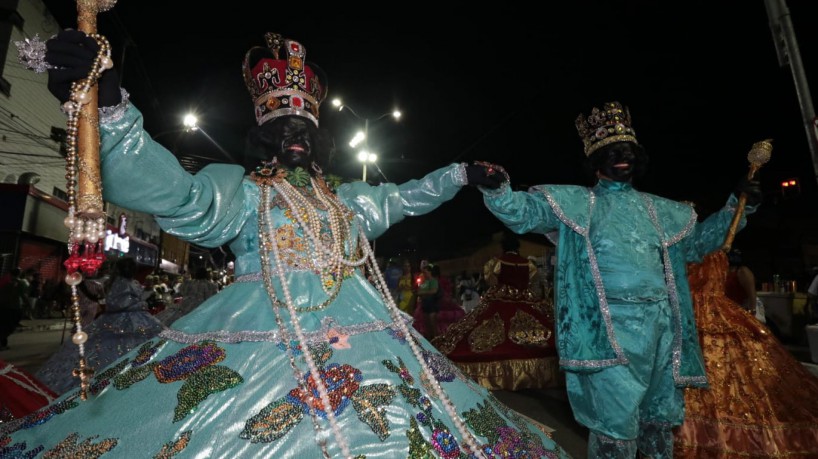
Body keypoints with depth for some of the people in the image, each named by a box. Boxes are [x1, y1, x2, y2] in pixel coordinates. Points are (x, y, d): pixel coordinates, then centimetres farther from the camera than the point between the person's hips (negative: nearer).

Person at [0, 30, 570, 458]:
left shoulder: (350, 198, 19)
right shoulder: (237, 187, 6)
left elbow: (405, 197, 31)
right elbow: (173, 192, -13)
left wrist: (459, 174, 32)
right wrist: (112, 108, -27)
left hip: (360, 332, 5)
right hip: (263, 334, -4)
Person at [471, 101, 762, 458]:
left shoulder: (660, 210, 18)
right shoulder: (574, 202, 3)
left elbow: (697, 241, 30)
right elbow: (523, 214, -7)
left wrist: (737, 207, 20)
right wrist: (497, 190, -26)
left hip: (663, 325, 6)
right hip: (612, 328, -6)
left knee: (660, 422, 20)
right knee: (615, 428, -4)